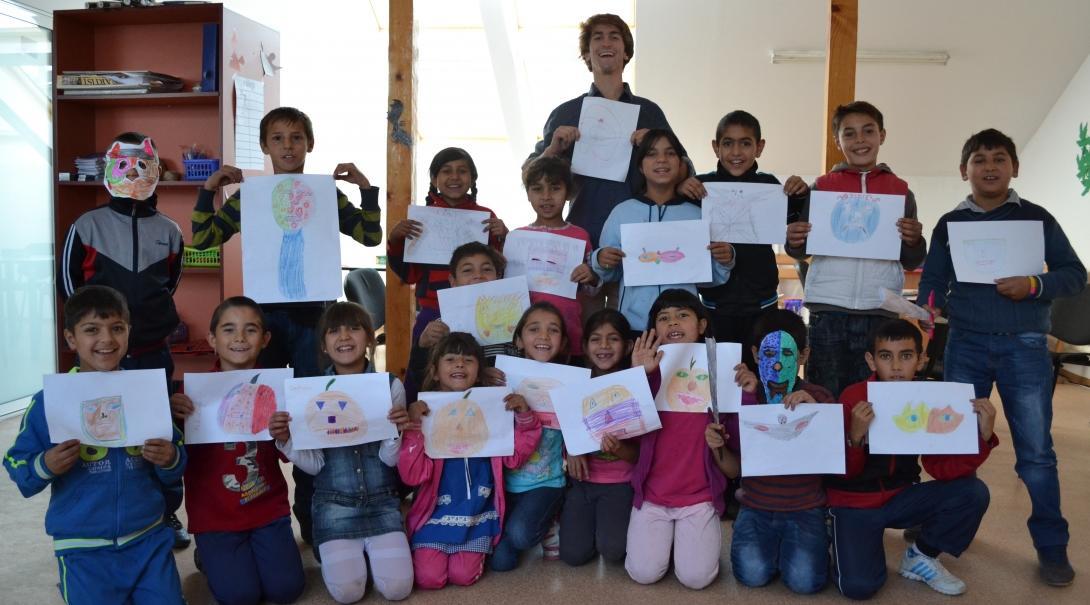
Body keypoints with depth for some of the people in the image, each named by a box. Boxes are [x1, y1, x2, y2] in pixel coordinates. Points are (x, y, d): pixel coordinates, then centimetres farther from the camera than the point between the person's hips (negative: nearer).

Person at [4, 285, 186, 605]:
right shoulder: (48, 401, -5)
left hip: (148, 535, 2)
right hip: (84, 545, -2)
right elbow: (16, 466, 0)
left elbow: (174, 468, 7)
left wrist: (171, 460, -15)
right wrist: (45, 465, -19)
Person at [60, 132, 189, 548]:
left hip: (154, 352, 1)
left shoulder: (169, 230, 5)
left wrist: (150, 316, 10)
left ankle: (168, 513, 20)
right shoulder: (87, 225, 0)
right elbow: (70, 282, 5)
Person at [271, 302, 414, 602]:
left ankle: (371, 550, 20)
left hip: (381, 502, 0)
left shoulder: (391, 386, -6)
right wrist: (285, 441, -19)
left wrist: (397, 431, -26)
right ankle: (340, 551, 20)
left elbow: (389, 458, -6)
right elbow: (314, 463, -2)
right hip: (334, 504, 0)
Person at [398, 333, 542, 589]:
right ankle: (418, 548, 24)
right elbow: (412, 475, -15)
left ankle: (477, 551, 27)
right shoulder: (425, 413, -8)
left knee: (464, 576, -6)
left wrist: (524, 417, -14)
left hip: (477, 511, 1)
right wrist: (412, 428, -26)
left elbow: (513, 458, -2)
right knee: (429, 578, -9)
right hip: (435, 509, -1)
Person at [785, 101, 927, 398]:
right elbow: (802, 250, 13)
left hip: (879, 312, 1)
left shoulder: (901, 191, 12)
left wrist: (914, 241, -7)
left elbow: (911, 262, 15)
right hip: (828, 310, -1)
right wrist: (794, 242, -9)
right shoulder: (822, 187, 9)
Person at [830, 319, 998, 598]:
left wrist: (983, 435, -23)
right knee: (858, 585, -24)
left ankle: (921, 556, 6)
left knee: (973, 492, -17)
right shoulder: (853, 398, -18)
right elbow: (843, 473, -16)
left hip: (901, 497, 5)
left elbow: (942, 468, -8)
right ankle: (838, 533, 10)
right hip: (854, 502, -5)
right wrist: (856, 437, -36)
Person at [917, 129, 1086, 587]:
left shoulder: (1036, 218, 6)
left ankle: (1051, 546, 11)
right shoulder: (949, 224, 9)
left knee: (1036, 448, 0)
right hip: (966, 343, 2)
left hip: (1025, 344, -1)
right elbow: (933, 283, 8)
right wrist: (925, 313, -11)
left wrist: (1034, 286, -14)